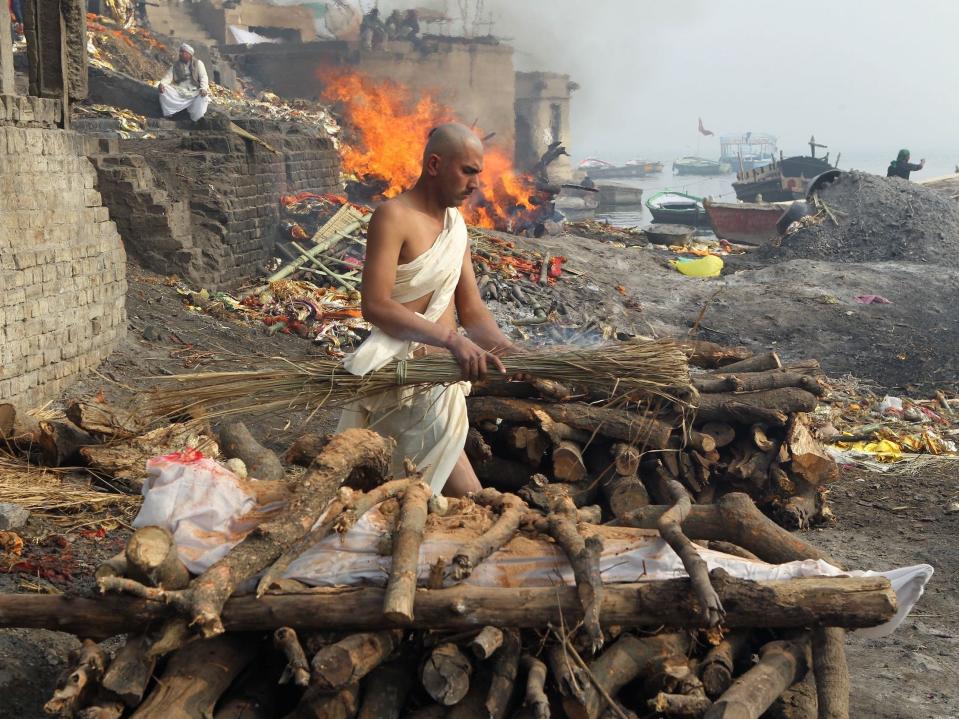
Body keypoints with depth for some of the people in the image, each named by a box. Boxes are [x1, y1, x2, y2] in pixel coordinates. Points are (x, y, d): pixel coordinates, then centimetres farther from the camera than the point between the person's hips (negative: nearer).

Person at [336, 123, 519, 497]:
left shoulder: (456, 223, 14)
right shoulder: (394, 216, -12)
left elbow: (472, 310, 14)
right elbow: (375, 305, -23)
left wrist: (512, 353, -3)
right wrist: (451, 338, -31)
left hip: (442, 379, 9)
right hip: (403, 374, -9)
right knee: (466, 495, -9)